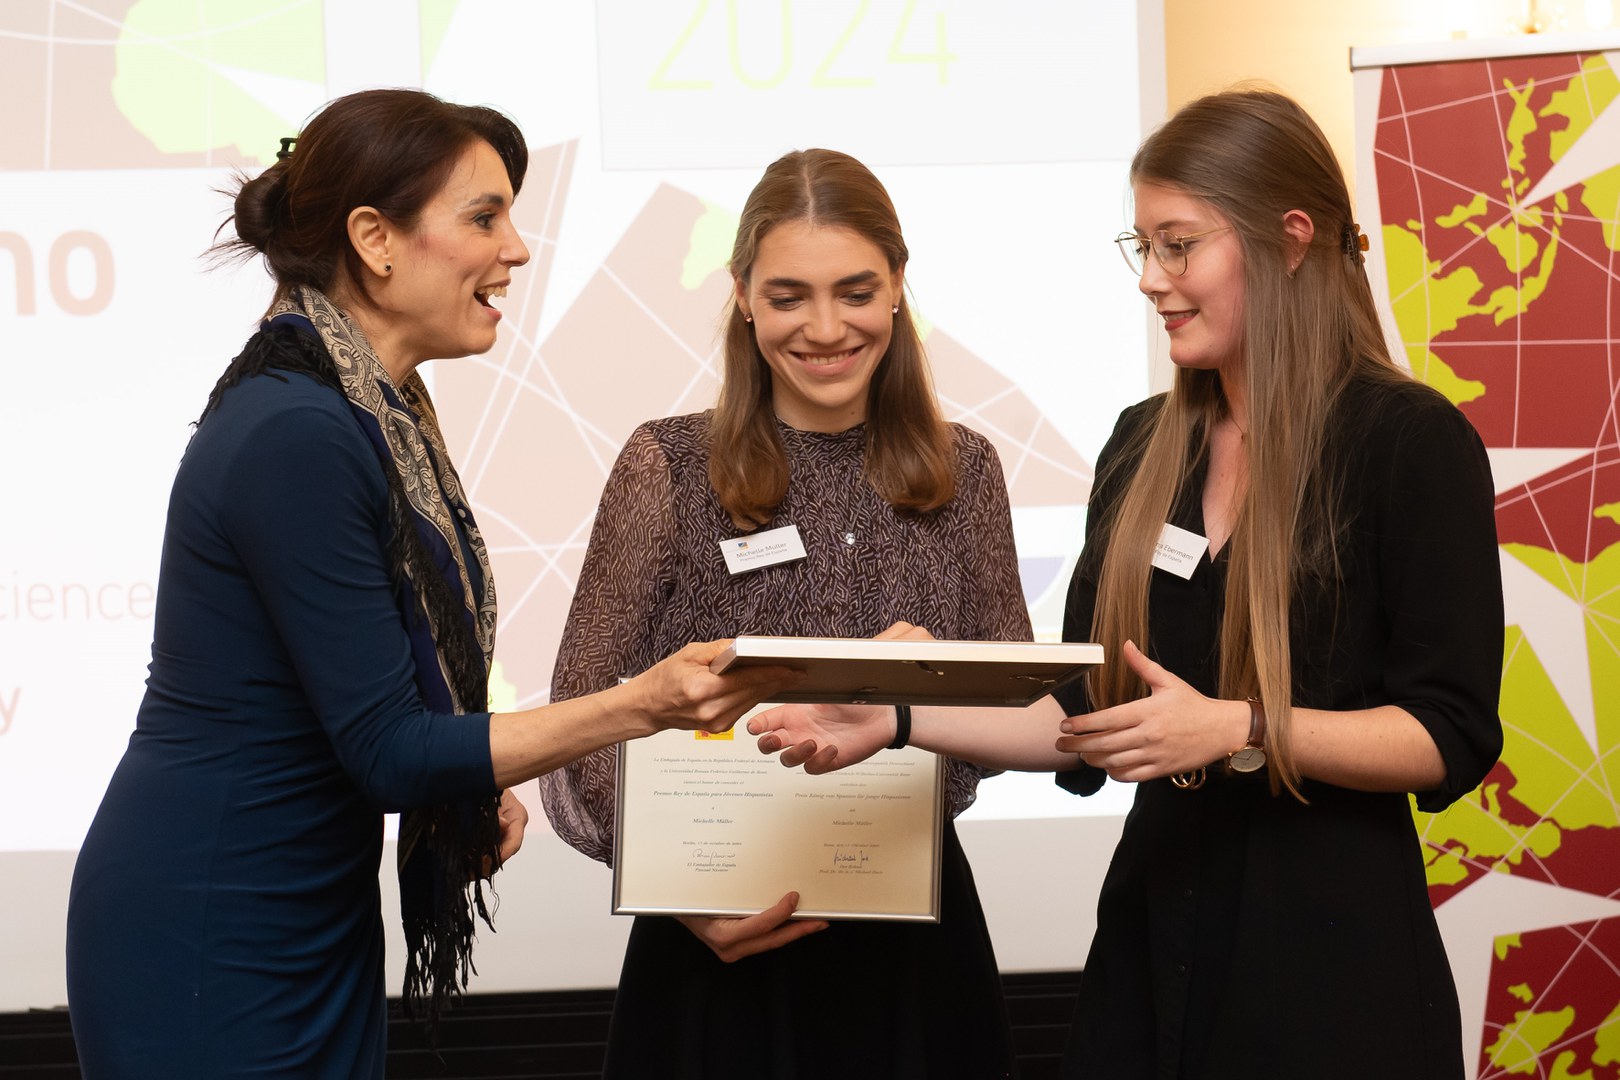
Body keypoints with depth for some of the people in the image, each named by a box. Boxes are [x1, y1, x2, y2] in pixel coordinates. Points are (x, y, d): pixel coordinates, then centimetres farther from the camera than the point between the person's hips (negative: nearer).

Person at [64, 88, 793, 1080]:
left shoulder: (377, 410, 7)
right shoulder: (295, 436, -22)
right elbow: (386, 747, -21)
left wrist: (466, 782, 1)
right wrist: (643, 704, -25)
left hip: (316, 918, 9)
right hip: (207, 938, -9)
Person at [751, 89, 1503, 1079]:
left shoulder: (1410, 440, -8)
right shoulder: (1145, 445, 9)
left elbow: (1453, 738, -11)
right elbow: (1087, 715, 12)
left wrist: (1240, 730, -22)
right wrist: (898, 719, 1)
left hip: (1329, 960, -5)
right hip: (1154, 932, 5)